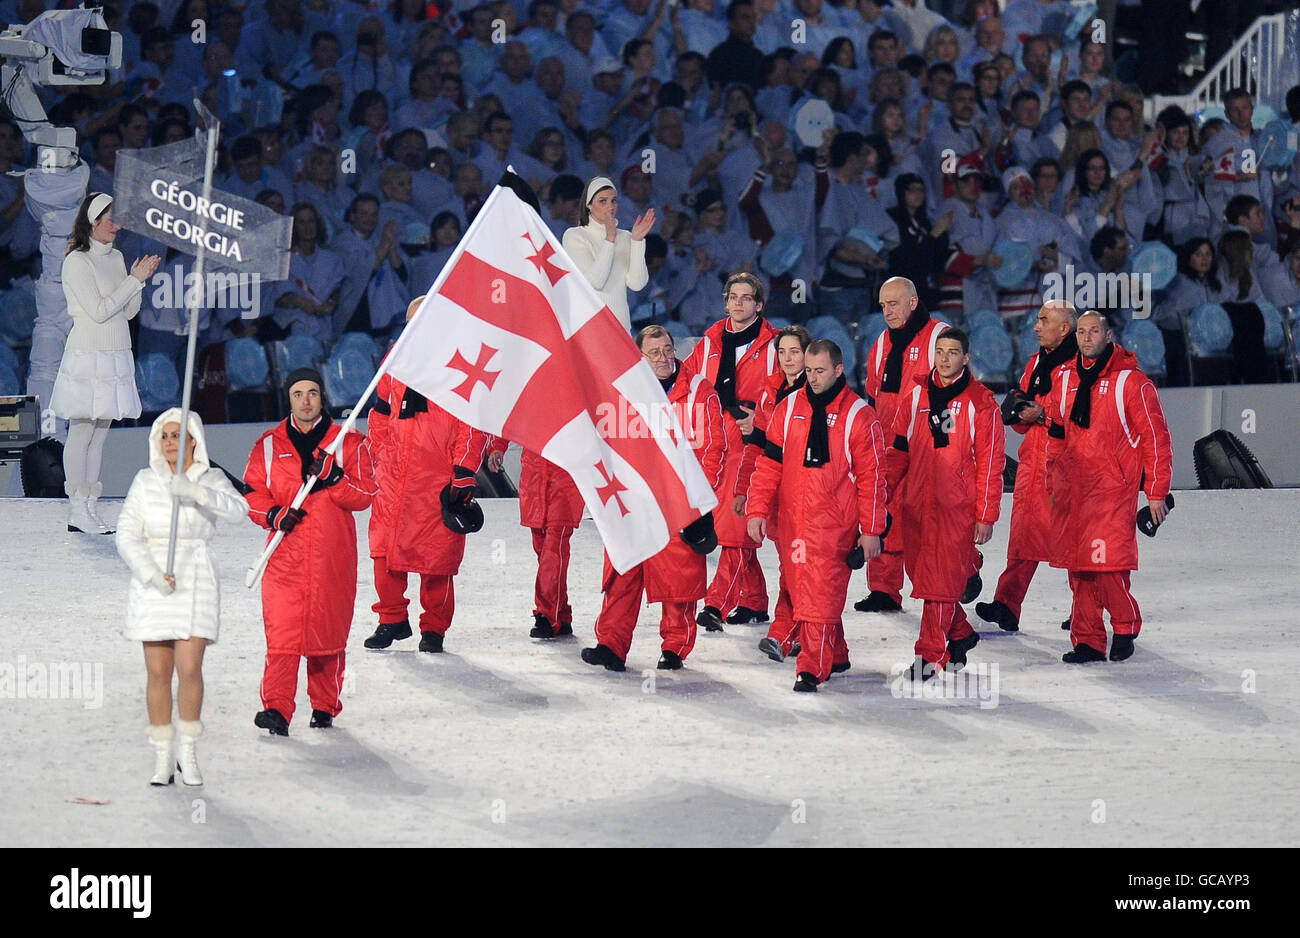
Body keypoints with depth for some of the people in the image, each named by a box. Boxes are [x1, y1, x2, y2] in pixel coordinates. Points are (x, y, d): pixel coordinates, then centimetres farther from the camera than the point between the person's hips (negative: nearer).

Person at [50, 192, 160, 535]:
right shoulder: (77, 261, -8)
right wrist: (135, 280, -12)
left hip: (115, 358, 7)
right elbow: (99, 310, -14)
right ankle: (78, 511, -5)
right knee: (81, 433, -6)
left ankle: (90, 508, 8)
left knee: (100, 433, 7)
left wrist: (139, 279, -1)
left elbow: (129, 312, 15)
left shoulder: (116, 257, 15)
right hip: (87, 356, -7)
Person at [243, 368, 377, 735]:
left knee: (328, 630, 4)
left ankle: (325, 706, 18)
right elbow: (253, 493, 11)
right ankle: (276, 709, -14)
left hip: (332, 556, 0)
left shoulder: (348, 443, 6)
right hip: (286, 555, 0)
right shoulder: (268, 445, 10)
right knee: (281, 631, -10)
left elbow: (364, 495, 0)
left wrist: (332, 477, -16)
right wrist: (274, 515, -9)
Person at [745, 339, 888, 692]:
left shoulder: (858, 415, -3)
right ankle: (835, 657, 25)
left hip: (834, 521, -5)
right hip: (792, 518, 5)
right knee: (802, 591, 10)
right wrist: (757, 510, 2)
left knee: (821, 593, -12)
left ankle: (812, 669, -11)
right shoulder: (789, 408, 8)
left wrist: (871, 530, -2)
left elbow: (871, 477, -1)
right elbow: (769, 464, 10)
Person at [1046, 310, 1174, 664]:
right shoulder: (1064, 379, 12)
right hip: (1071, 489, 5)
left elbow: (1155, 438, -3)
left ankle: (1125, 628, 10)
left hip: (1112, 488, -5)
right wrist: (1053, 482, 20)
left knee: (1107, 566, -12)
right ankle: (1088, 641, 11)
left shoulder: (1131, 381, -5)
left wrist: (1156, 492, -5)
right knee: (1078, 569, 4)